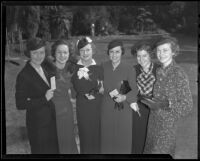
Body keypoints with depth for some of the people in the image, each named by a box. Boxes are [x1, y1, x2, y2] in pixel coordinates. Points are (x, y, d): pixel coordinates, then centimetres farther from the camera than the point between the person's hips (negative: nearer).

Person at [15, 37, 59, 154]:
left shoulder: (44, 68, 4)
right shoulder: (24, 75, -19)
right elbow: (20, 104, -19)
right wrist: (44, 98, -23)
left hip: (52, 120, 7)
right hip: (38, 124, -7)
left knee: (54, 149, 20)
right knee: (41, 150, 10)